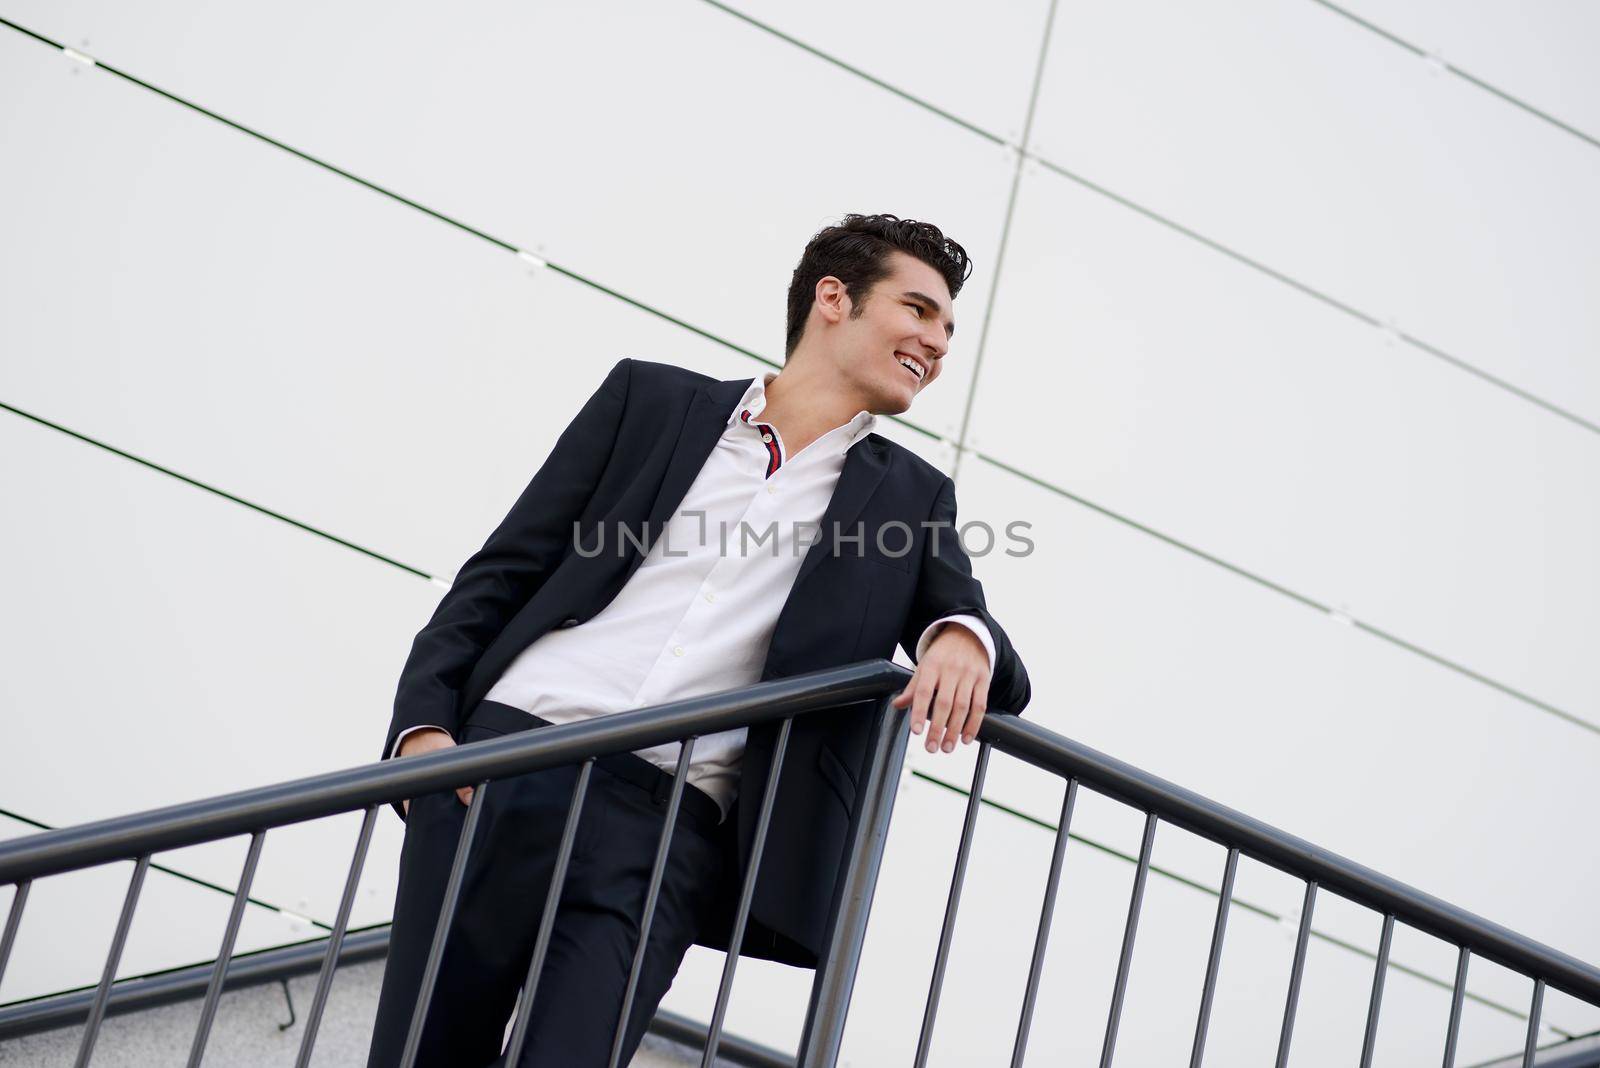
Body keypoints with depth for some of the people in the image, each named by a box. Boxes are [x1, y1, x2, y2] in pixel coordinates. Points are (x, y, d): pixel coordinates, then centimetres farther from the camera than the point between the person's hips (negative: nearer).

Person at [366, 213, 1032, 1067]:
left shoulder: (911, 497, 19)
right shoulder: (652, 397, 14)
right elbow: (502, 574, 12)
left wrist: (964, 639, -15)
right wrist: (424, 722, -3)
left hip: (669, 829, 0)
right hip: (505, 764, 0)